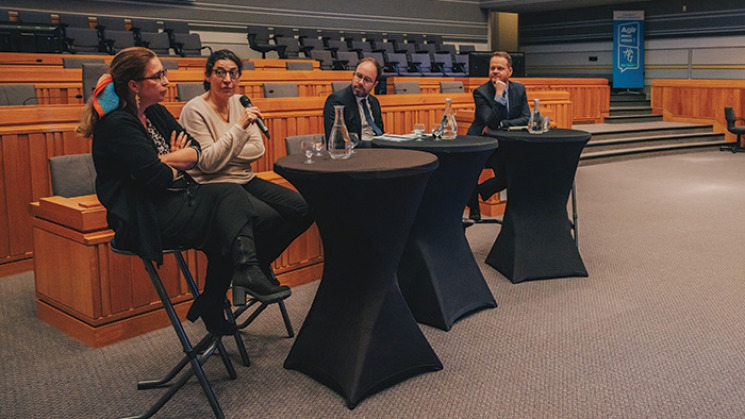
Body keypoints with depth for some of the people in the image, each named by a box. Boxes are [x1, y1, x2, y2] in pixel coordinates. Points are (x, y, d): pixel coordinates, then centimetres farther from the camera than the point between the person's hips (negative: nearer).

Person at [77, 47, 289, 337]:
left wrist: (163, 160, -11)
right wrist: (177, 165, 0)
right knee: (233, 216, -18)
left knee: (231, 193, -17)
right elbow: (155, 177, -22)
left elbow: (195, 151, 8)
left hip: (175, 201, 8)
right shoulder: (117, 125, -14)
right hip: (146, 219, -8)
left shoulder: (156, 113, 13)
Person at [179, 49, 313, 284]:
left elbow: (258, 149, 6)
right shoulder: (195, 110, -9)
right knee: (268, 218, -31)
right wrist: (240, 126, -22)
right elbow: (207, 163, -18)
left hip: (245, 180, 7)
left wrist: (224, 154, -9)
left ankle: (260, 263, 8)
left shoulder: (240, 102, 10)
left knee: (303, 210, -10)